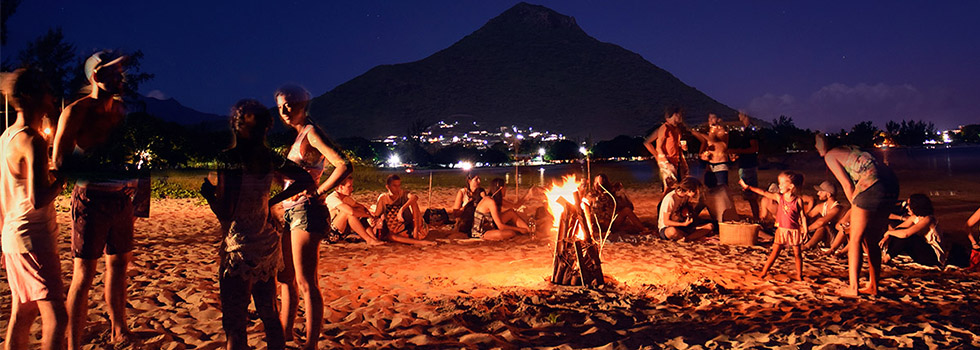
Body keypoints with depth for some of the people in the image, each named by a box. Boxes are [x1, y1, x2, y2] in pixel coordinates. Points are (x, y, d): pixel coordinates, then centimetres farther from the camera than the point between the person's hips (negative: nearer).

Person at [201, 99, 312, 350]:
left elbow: (225, 214, -18)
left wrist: (208, 193, 0)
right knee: (269, 315, 18)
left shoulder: (229, 158, -16)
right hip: (268, 243, 7)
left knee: (235, 324, 3)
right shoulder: (269, 158, 3)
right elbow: (306, 180, 14)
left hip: (240, 247, -6)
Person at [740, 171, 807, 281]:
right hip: (781, 230, 2)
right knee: (775, 252, 4)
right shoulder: (779, 197, -1)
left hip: (794, 231, -2)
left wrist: (805, 229, -6)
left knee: (797, 253, 8)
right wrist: (748, 187, -2)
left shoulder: (798, 200, -8)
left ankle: (799, 275, 20)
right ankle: (764, 272, 10)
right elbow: (764, 193, -1)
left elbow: (802, 216, -3)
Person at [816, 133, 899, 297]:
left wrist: (855, 207, 10)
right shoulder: (851, 149, 30)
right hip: (892, 186, 8)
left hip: (872, 187, -8)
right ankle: (873, 286, 21)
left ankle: (852, 288, 0)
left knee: (855, 240, 1)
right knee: (872, 241, 16)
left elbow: (847, 185, 1)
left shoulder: (830, 156, 8)